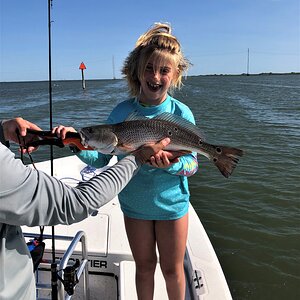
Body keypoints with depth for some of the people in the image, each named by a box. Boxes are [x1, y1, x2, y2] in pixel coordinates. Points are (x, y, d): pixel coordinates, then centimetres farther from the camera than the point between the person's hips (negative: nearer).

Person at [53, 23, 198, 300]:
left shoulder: (181, 113, -15)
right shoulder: (122, 111, -10)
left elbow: (192, 164, -11)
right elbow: (101, 158, -7)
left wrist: (172, 163, -33)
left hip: (171, 204, -1)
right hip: (134, 204, 2)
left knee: (172, 269, 16)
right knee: (144, 266, 21)